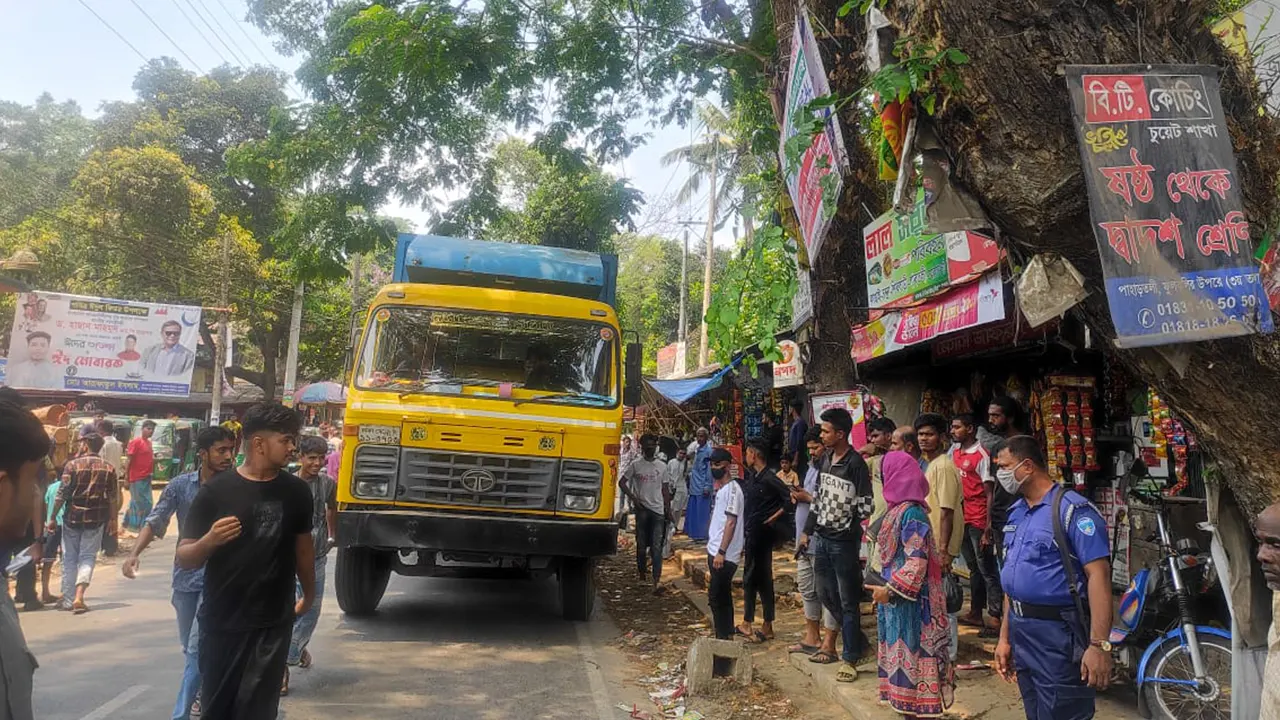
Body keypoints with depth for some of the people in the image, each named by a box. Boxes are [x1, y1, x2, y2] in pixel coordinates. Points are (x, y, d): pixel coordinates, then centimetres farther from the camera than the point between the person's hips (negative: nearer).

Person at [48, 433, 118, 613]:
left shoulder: (72, 465, -7)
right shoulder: (108, 468, 1)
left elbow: (62, 494, -9)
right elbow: (113, 497, 4)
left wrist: (53, 518, -2)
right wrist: (111, 518, 16)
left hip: (72, 517, -1)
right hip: (96, 519, 1)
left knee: (70, 558, 12)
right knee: (88, 558, 7)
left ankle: (68, 600, 18)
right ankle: (79, 597, -9)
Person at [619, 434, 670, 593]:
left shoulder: (662, 466, 6)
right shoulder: (636, 465, 0)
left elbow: (665, 489, 11)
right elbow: (622, 482, 4)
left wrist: (668, 509, 6)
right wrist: (633, 498, -7)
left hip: (658, 510, 0)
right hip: (642, 509, 0)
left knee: (657, 547, -7)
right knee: (641, 544, 10)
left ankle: (656, 582, -12)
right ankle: (641, 572, 29)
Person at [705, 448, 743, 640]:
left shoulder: (732, 489, -14)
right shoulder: (721, 489, 15)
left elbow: (731, 522, -21)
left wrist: (721, 552, -24)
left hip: (725, 555, -10)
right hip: (716, 552, 10)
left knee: (716, 597, -7)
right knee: (722, 597, 15)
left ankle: (723, 637, 0)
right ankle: (727, 636, 23)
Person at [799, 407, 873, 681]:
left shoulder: (856, 463, -14)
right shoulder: (825, 458, 7)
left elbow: (865, 506, -13)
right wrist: (807, 531, 15)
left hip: (844, 541, -7)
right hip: (821, 538, 7)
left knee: (847, 601, 2)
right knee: (826, 594, 16)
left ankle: (850, 659, 11)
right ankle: (856, 638, 34)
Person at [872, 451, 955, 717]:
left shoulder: (912, 513, -19)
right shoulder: (899, 509, 8)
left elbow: (917, 561, -23)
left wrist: (890, 589, -21)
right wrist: (888, 588, 15)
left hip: (910, 600, -9)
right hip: (898, 595, 9)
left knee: (913, 654, 0)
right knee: (904, 654, 15)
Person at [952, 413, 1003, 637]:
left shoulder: (981, 455, -13)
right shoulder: (955, 452, 10)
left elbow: (989, 493, -14)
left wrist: (987, 528, -17)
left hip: (978, 521, -7)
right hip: (961, 519, 8)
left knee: (987, 570, -3)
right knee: (974, 568, 16)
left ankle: (995, 618, 2)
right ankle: (976, 613, 25)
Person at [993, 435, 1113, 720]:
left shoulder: (1072, 509, -13)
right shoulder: (1016, 512, 11)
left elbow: (1098, 574, -19)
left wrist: (1099, 645, -25)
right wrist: (1005, 637, 16)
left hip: (1058, 634, -8)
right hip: (1021, 632, 8)